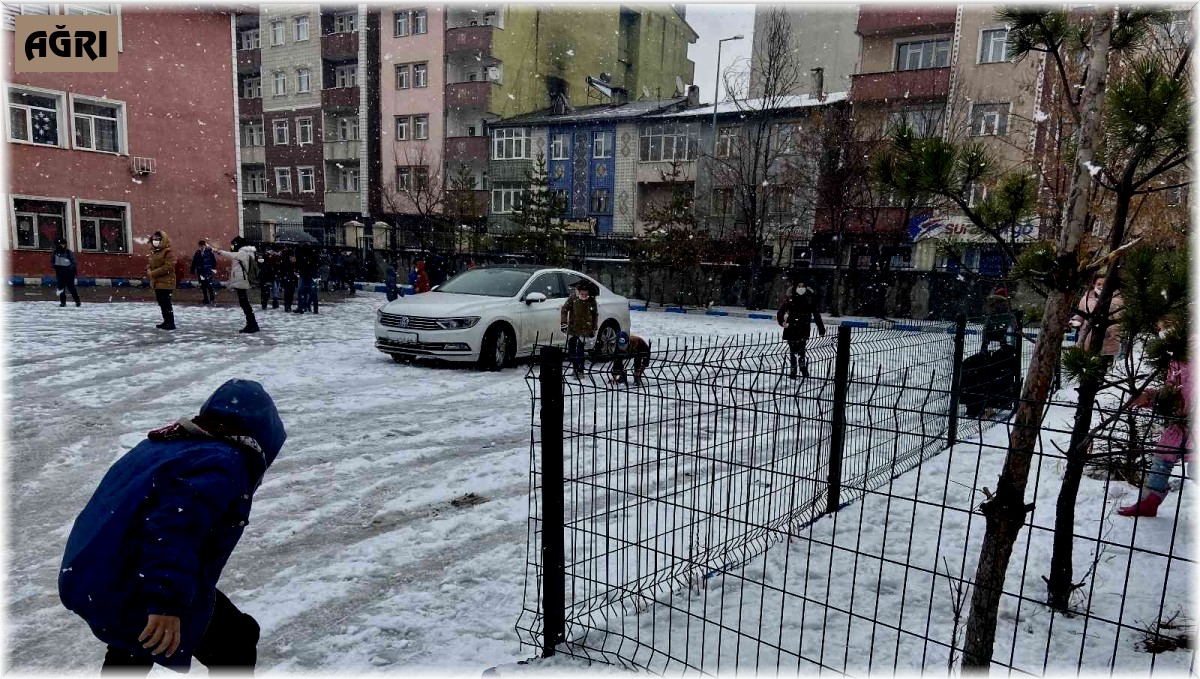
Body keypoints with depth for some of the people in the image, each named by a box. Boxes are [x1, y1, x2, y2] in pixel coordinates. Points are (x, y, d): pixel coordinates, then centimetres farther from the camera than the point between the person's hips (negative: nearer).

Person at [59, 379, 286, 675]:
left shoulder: (159, 445, 14)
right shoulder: (223, 464, -17)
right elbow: (175, 527, -32)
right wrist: (168, 602, -36)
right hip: (137, 596, -9)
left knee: (132, 646, 37)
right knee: (235, 642, 6)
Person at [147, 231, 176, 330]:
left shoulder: (169, 252, -12)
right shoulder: (153, 252, 16)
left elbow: (168, 267, -19)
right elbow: (150, 263, 25)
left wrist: (154, 273, -17)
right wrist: (149, 270, 1)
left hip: (166, 282, -9)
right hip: (156, 282, 9)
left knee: (166, 303, -8)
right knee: (161, 303, 15)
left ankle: (171, 323, -2)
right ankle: (166, 321, 25)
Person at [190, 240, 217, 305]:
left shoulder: (209, 252, -3)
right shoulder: (197, 253, 8)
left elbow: (213, 260, -4)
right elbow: (194, 262, 12)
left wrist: (214, 268, -11)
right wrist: (193, 271, 11)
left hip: (208, 271, -4)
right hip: (201, 272, 4)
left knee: (209, 285, -9)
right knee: (203, 286, 7)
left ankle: (212, 298, 6)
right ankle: (206, 299, 14)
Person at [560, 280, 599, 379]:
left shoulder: (592, 300, -5)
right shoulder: (573, 297, -6)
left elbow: (595, 315, 6)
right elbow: (564, 309, 1)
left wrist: (594, 330, 8)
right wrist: (563, 323, -5)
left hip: (584, 330, -2)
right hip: (572, 328, 2)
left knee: (580, 350, -10)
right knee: (571, 350, 8)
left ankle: (580, 371, -1)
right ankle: (575, 369, 23)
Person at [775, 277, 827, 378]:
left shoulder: (810, 299, -1)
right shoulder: (790, 299, -3)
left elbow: (816, 315, 3)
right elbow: (780, 313, 1)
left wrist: (821, 329, 1)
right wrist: (782, 322, -16)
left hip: (804, 329, -1)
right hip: (791, 329, 1)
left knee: (802, 349, -13)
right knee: (793, 350, 7)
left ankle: (803, 368, -1)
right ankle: (793, 370, 18)